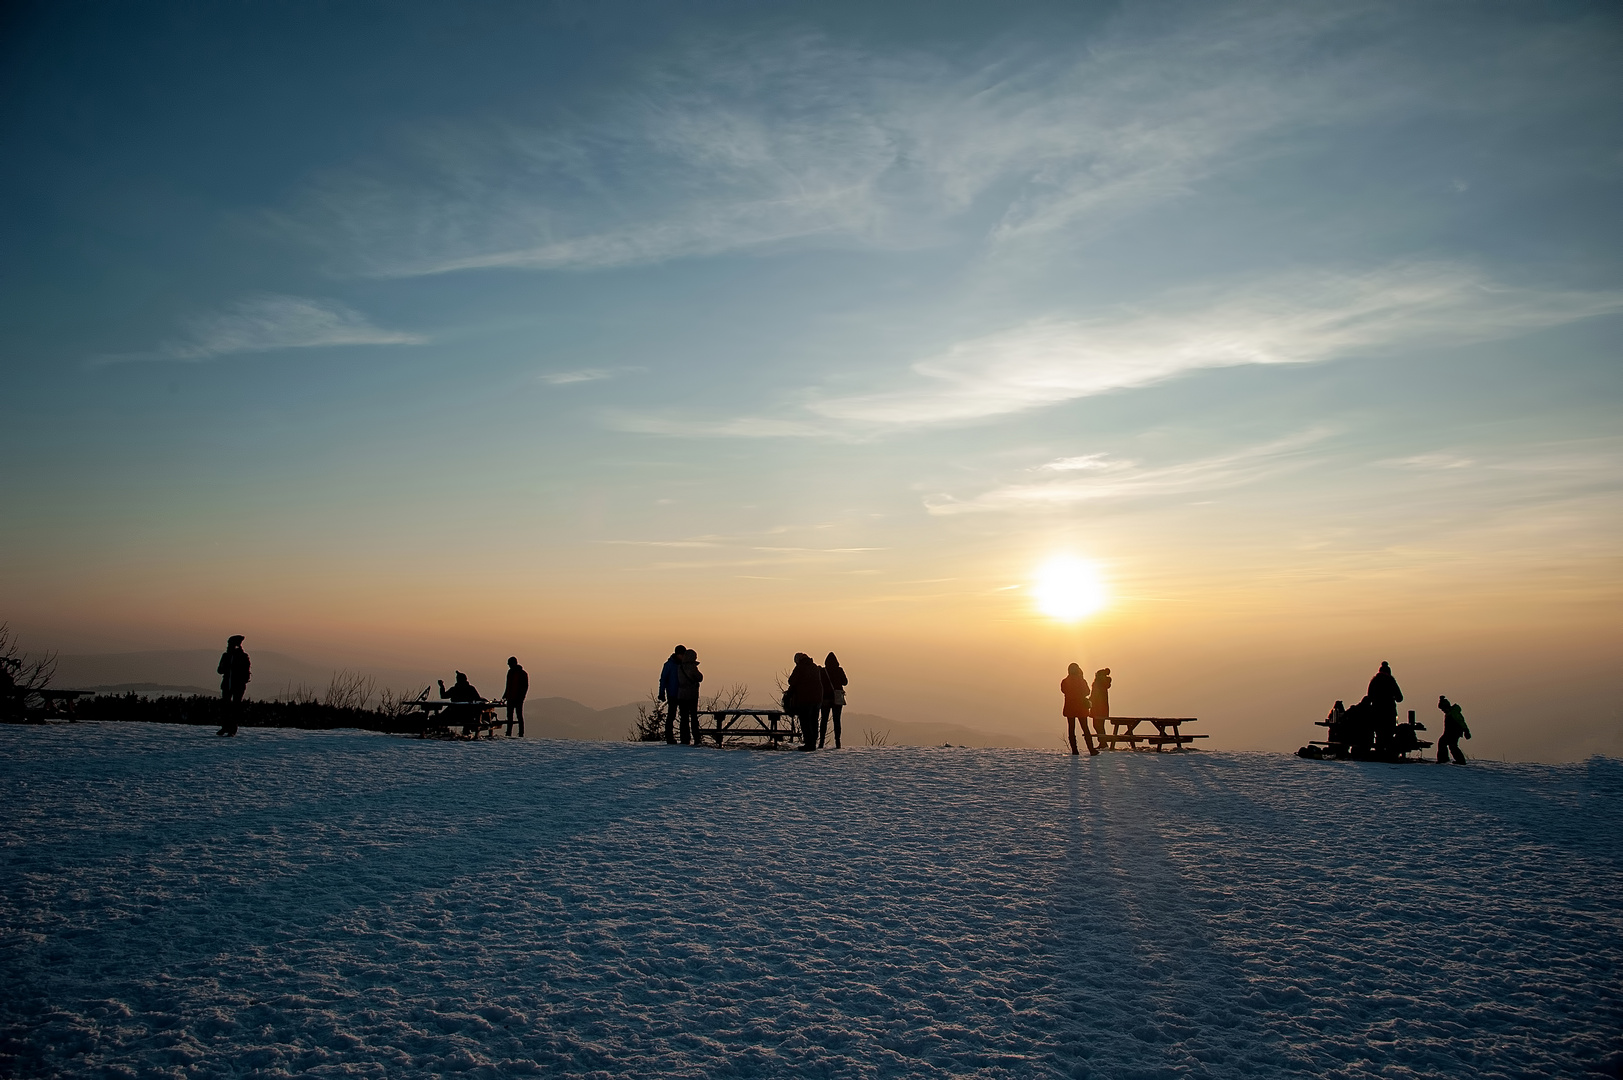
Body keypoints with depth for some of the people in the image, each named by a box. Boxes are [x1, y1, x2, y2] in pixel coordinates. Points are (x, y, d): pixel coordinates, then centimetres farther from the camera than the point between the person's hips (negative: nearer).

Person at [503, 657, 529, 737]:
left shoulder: (523, 673, -8)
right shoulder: (510, 672, 13)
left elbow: (525, 687, -9)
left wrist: (521, 697, -16)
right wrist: (505, 695, 17)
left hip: (518, 699, -7)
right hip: (510, 698, 7)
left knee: (519, 716, -3)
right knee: (509, 716, 9)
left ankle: (521, 734, 0)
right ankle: (509, 733, 14)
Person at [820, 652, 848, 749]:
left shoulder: (822, 671, -5)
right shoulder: (839, 670, -5)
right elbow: (845, 682, 5)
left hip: (825, 698, 0)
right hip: (837, 699, 0)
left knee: (824, 720, 8)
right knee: (836, 720, 4)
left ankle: (821, 742, 2)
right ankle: (837, 742, -2)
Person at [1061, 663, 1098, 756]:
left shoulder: (1064, 682, -5)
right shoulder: (1082, 681, -7)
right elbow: (1087, 692, 5)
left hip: (1069, 708, 0)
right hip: (1081, 708, 0)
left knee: (1071, 729, 7)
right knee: (1085, 729, 4)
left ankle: (1074, 751, 1)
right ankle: (1092, 750, -4)